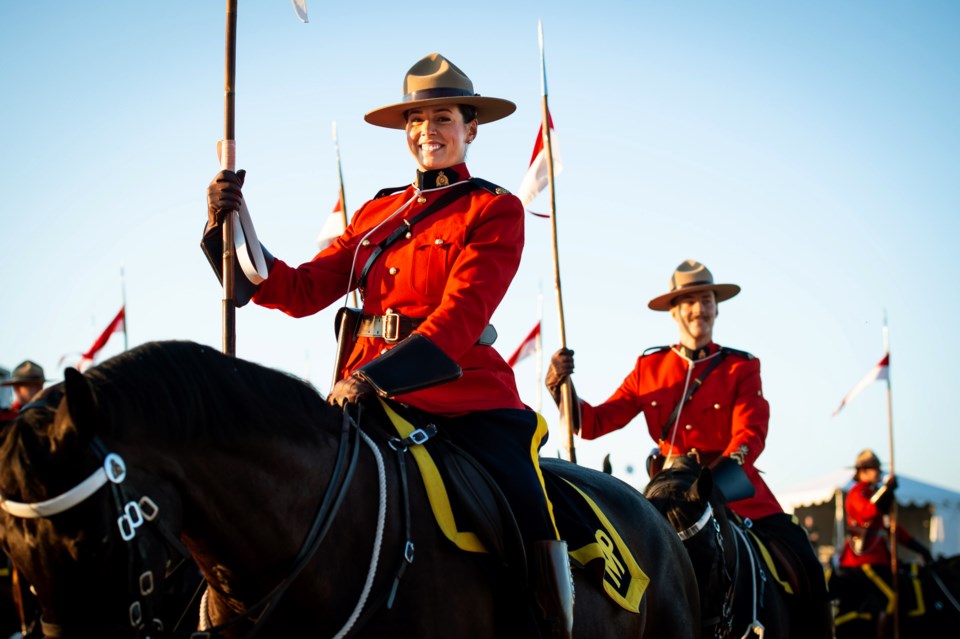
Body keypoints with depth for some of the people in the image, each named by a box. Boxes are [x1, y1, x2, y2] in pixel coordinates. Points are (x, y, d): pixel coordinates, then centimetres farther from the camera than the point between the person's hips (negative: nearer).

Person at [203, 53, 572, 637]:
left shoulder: (495, 211, 2)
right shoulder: (379, 213, 17)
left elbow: (460, 317, -11)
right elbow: (302, 291, 8)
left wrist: (377, 375, -24)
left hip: (466, 397, -4)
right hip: (369, 395, 4)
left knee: (532, 533, -13)